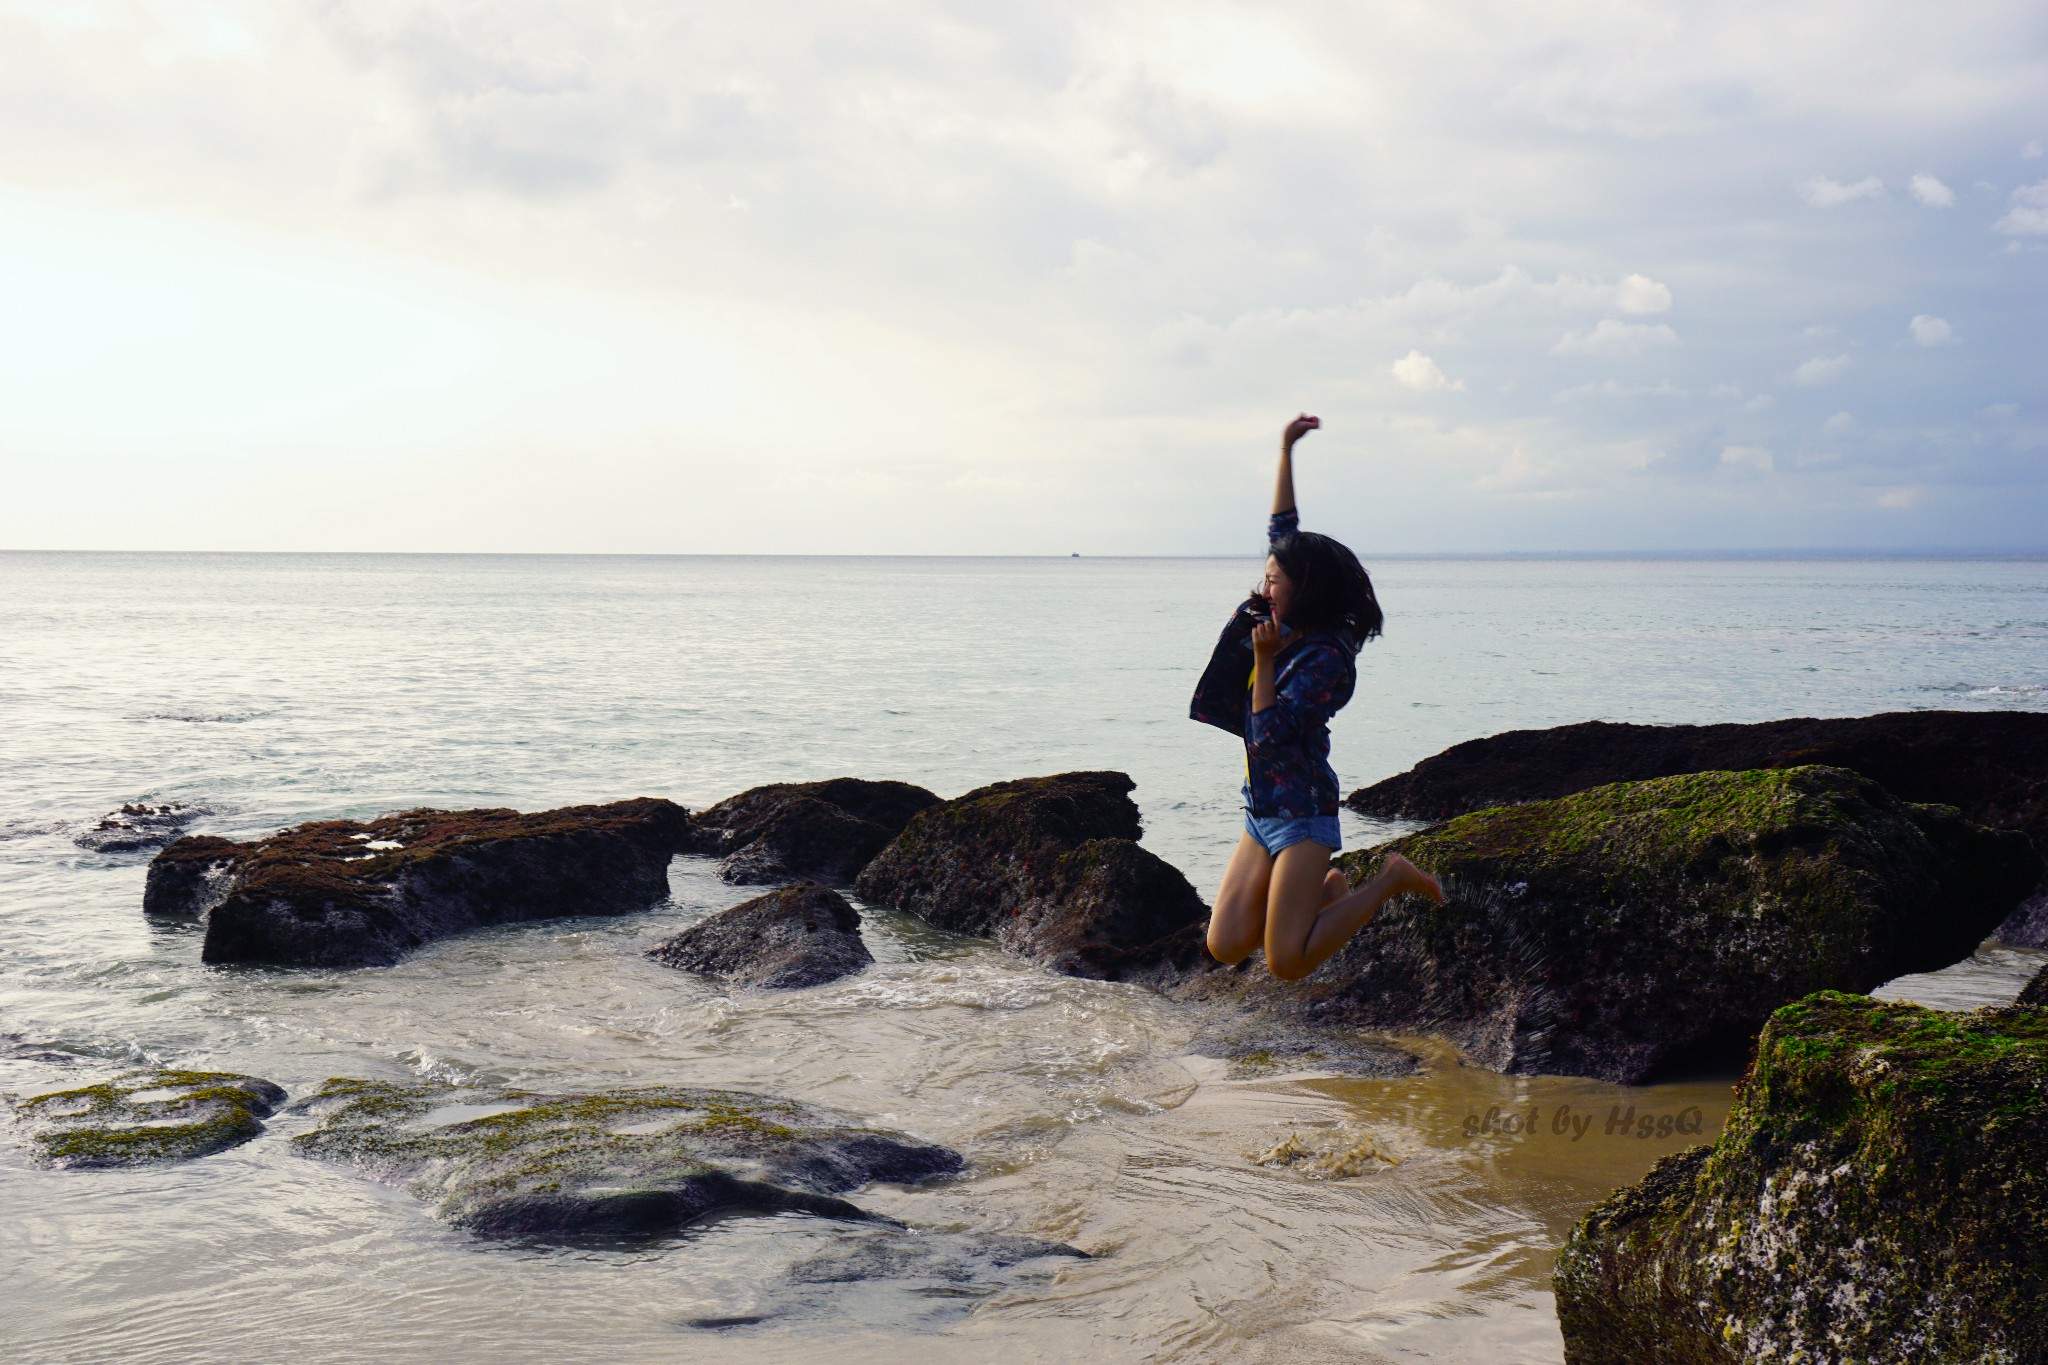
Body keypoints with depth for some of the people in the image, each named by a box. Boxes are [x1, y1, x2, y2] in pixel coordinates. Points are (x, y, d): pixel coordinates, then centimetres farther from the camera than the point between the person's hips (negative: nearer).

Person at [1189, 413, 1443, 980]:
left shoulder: (1327, 658, -16)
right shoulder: (1287, 630, 7)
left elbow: (1269, 734, -21)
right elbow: (1282, 531, 16)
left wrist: (1264, 659, -20)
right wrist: (1285, 453, 16)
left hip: (1302, 814, -8)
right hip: (1261, 813, 8)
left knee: (1285, 963, -13)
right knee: (1225, 947, 0)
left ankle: (1391, 880, 4)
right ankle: (1325, 891, 20)